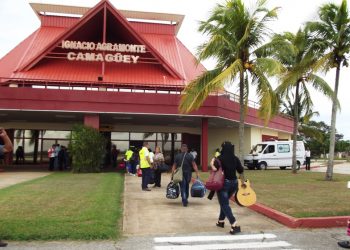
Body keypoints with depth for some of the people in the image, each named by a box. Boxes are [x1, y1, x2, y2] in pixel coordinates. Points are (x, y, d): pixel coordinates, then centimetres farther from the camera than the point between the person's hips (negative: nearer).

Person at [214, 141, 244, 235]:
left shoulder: (220, 158, -11)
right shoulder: (235, 159, 3)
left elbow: (215, 169, -28)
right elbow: (241, 172, 7)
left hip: (224, 183, -6)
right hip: (234, 183, 6)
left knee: (224, 204, 0)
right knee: (224, 202, 24)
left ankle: (235, 225, -13)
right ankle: (221, 221, 34)